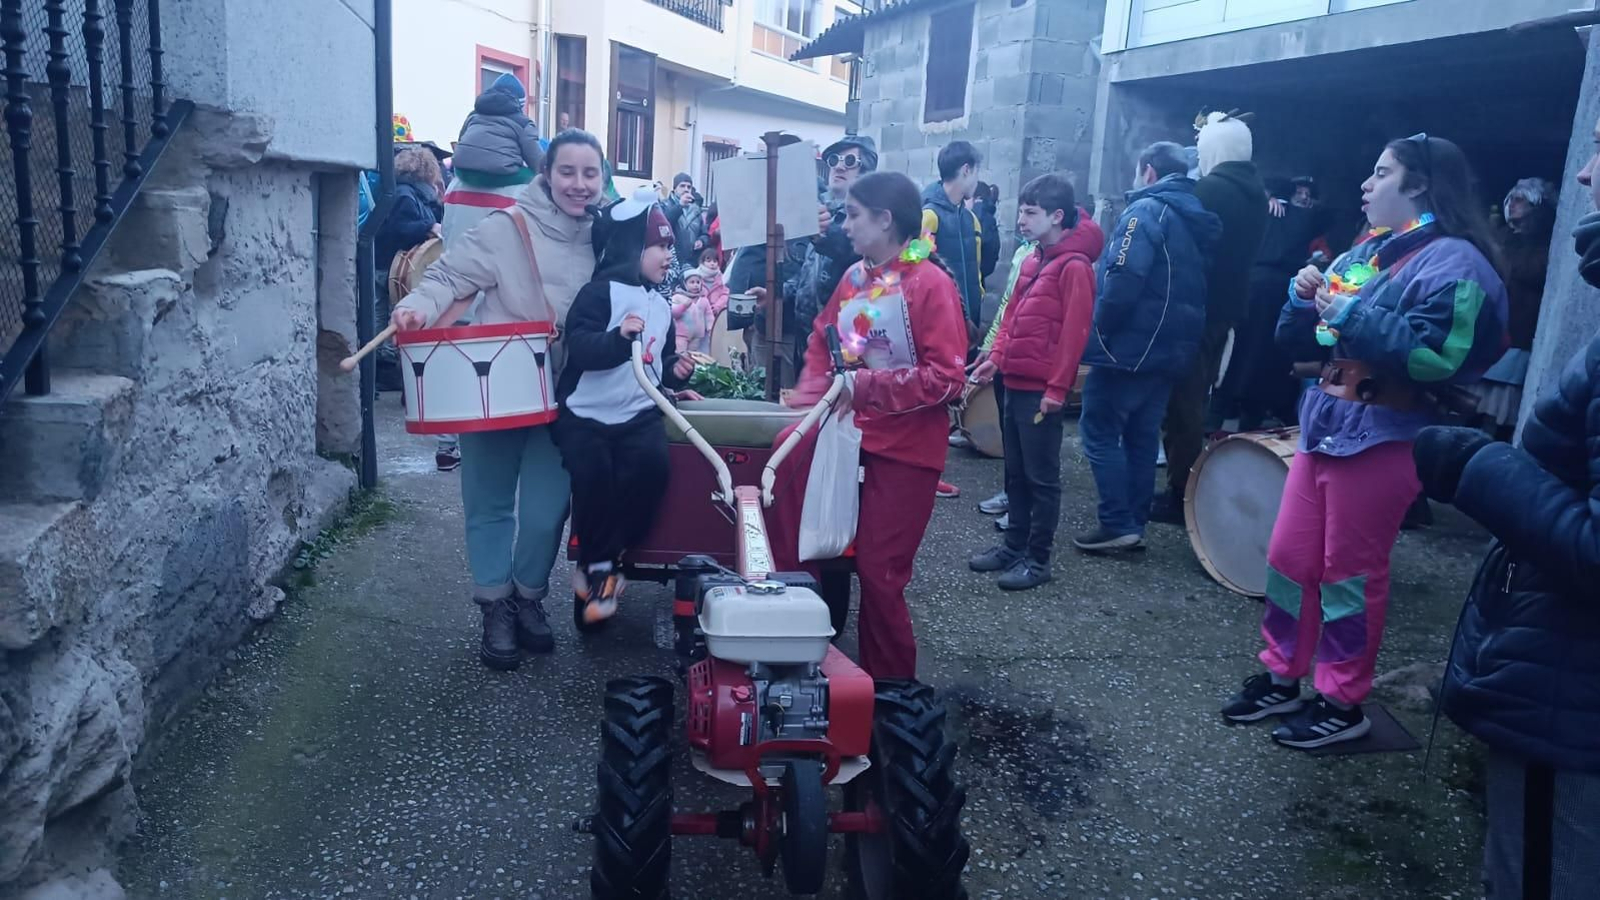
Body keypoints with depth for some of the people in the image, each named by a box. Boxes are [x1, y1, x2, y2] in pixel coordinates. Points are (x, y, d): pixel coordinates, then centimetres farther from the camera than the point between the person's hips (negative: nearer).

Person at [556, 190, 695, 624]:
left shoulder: (661, 306, 15)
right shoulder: (601, 291, -7)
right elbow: (577, 347, -21)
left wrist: (675, 371, 3)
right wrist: (619, 337, -37)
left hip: (639, 412, 5)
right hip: (586, 412, -4)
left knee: (651, 463, -23)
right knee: (592, 472, -27)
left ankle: (607, 558, -6)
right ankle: (596, 563, -2)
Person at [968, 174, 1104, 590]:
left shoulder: (1074, 265, -12)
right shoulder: (1034, 259, 14)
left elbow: (1074, 332, -16)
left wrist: (1057, 387, -17)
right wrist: (997, 358, 9)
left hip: (1042, 390, -8)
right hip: (1016, 383, 8)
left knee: (1041, 477, 1)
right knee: (1015, 472, 15)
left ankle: (1038, 559, 10)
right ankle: (1014, 544, 27)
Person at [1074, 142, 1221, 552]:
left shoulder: (1146, 211, -10)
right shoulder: (1196, 219, 17)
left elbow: (1123, 280, -22)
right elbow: (1193, 289, 19)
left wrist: (1098, 331, -13)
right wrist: (1180, 334, 20)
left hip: (1130, 344, -8)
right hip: (1171, 346, 9)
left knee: (1099, 430, -2)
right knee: (1142, 435, 13)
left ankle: (1117, 525, -4)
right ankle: (1134, 524, 17)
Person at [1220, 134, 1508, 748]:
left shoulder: (1453, 261, -11)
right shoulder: (1362, 254, 16)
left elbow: (1435, 355, -25)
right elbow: (1299, 343, 17)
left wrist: (1351, 314, -22)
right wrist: (1304, 298, -2)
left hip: (1383, 438, -8)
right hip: (1324, 424, 8)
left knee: (1349, 572, 1)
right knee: (1289, 556, 11)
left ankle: (1343, 704, 16)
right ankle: (1281, 678, 25)